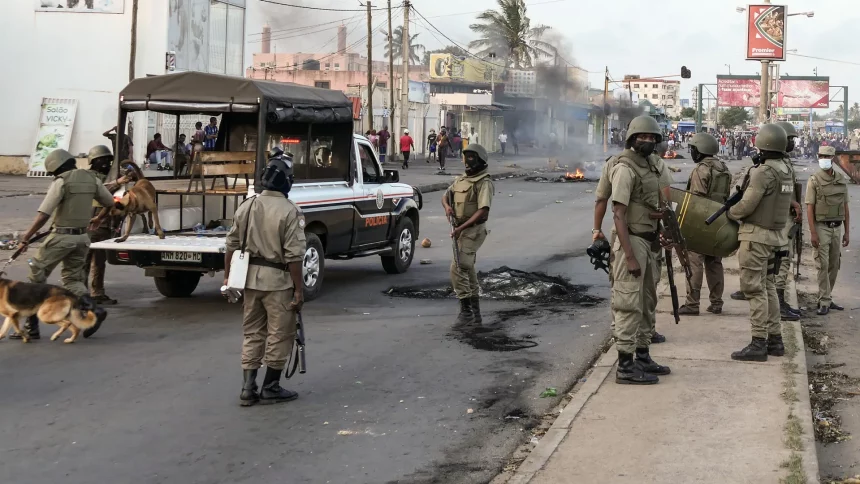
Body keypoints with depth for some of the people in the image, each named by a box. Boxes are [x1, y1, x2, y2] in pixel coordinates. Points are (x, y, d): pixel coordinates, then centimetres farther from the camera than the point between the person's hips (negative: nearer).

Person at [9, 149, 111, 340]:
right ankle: (93, 310, -8)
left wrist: (25, 239, -16)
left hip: (62, 237, -6)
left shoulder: (61, 182, -13)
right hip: (82, 237, 6)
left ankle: (31, 326, 5)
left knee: (36, 277, 5)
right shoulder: (91, 178, 4)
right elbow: (109, 202, 16)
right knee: (72, 278, 16)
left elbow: (43, 215, -19)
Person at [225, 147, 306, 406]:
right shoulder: (290, 212, -13)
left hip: (250, 278, 6)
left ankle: (248, 389, 15)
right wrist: (299, 290, -10)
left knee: (252, 334, 15)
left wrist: (227, 277, 17)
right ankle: (270, 389, 13)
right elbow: (294, 256, -16)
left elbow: (232, 246, 8)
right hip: (278, 281, -6)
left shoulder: (247, 206, 4)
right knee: (279, 336, 7)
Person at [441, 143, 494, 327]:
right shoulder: (461, 179, 13)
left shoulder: (484, 183, -14)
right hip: (461, 230, 9)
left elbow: (483, 210, -22)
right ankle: (475, 313, 22)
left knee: (458, 268, -14)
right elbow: (446, 195, 20)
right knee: (467, 269, 14)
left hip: (473, 230, -9)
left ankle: (466, 311, -7)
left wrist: (461, 227, -25)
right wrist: (447, 206, -5)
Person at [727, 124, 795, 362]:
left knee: (755, 289, -4)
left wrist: (730, 213, 0)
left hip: (756, 235, -9)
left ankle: (758, 343, -3)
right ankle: (775, 339, 21)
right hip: (776, 235, 9)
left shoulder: (763, 172, -19)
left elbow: (747, 205, -19)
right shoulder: (787, 171, 8)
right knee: (768, 287, 16)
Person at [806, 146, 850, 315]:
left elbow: (845, 207, 10)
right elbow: (810, 208, -10)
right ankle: (824, 301, -2)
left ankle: (826, 298, 19)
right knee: (823, 265, -6)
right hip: (821, 227, -5)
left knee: (834, 265, 9)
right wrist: (813, 233, -16)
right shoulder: (814, 180, -7)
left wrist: (846, 231, 8)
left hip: (836, 227, 5)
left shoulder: (841, 180, 6)